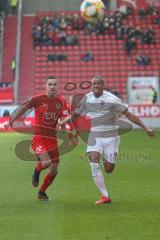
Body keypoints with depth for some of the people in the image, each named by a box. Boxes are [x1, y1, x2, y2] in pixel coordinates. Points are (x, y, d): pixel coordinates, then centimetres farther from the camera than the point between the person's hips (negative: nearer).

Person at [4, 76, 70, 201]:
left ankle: (42, 192, 33)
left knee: (54, 171, 7)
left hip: (52, 139, 4)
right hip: (39, 138, -4)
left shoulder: (61, 101, 3)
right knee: (46, 162, -27)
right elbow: (24, 108, 7)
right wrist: (11, 121, 8)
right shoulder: (38, 99, -6)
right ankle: (36, 172, 10)